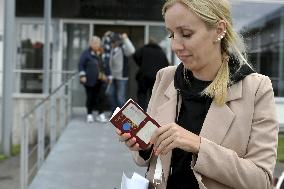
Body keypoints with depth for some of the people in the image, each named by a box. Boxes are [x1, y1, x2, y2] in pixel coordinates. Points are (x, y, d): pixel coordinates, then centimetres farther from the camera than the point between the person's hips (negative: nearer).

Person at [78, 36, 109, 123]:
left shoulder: (100, 53, 13)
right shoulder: (86, 53, -4)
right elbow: (81, 65, -6)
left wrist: (105, 76, 19)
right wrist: (82, 76, -13)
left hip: (100, 80, 4)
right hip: (90, 80, -4)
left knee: (102, 97, -4)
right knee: (90, 98, 4)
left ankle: (101, 114, 3)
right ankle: (89, 115, 18)